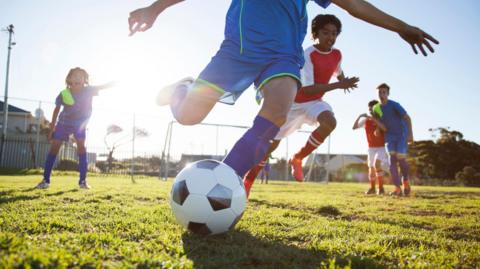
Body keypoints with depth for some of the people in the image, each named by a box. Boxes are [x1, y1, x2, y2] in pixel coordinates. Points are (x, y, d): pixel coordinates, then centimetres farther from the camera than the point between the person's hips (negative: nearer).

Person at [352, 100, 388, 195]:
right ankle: (372, 188, 28)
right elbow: (354, 127, -10)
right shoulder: (365, 120, -3)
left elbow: (385, 129, -31)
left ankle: (381, 188, -15)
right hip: (371, 148, 4)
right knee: (371, 168, 8)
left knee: (377, 164, -25)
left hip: (382, 147, -3)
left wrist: (374, 119, -37)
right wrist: (359, 116, -22)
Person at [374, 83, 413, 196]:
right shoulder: (376, 108, 1)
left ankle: (406, 181, 18)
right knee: (392, 159, -11)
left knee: (401, 159, -12)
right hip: (390, 136, 4)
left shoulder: (394, 105, -16)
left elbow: (407, 118, -19)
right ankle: (397, 188, -12)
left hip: (402, 134, -4)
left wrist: (410, 134, -28)